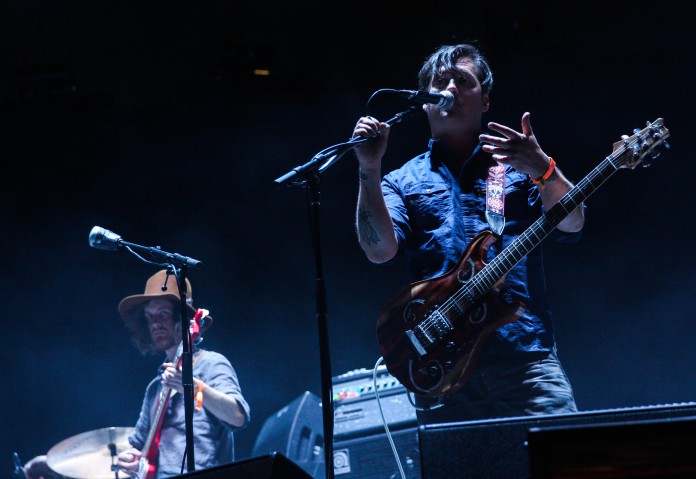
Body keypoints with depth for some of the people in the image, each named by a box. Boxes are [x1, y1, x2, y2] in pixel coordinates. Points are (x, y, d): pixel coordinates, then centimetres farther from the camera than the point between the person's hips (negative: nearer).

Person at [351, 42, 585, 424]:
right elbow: (379, 249, 0)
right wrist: (369, 170, -11)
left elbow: (571, 225, 2)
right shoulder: (403, 181, 18)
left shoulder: (517, 166, 17)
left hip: (525, 352, 0)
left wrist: (541, 170, -17)